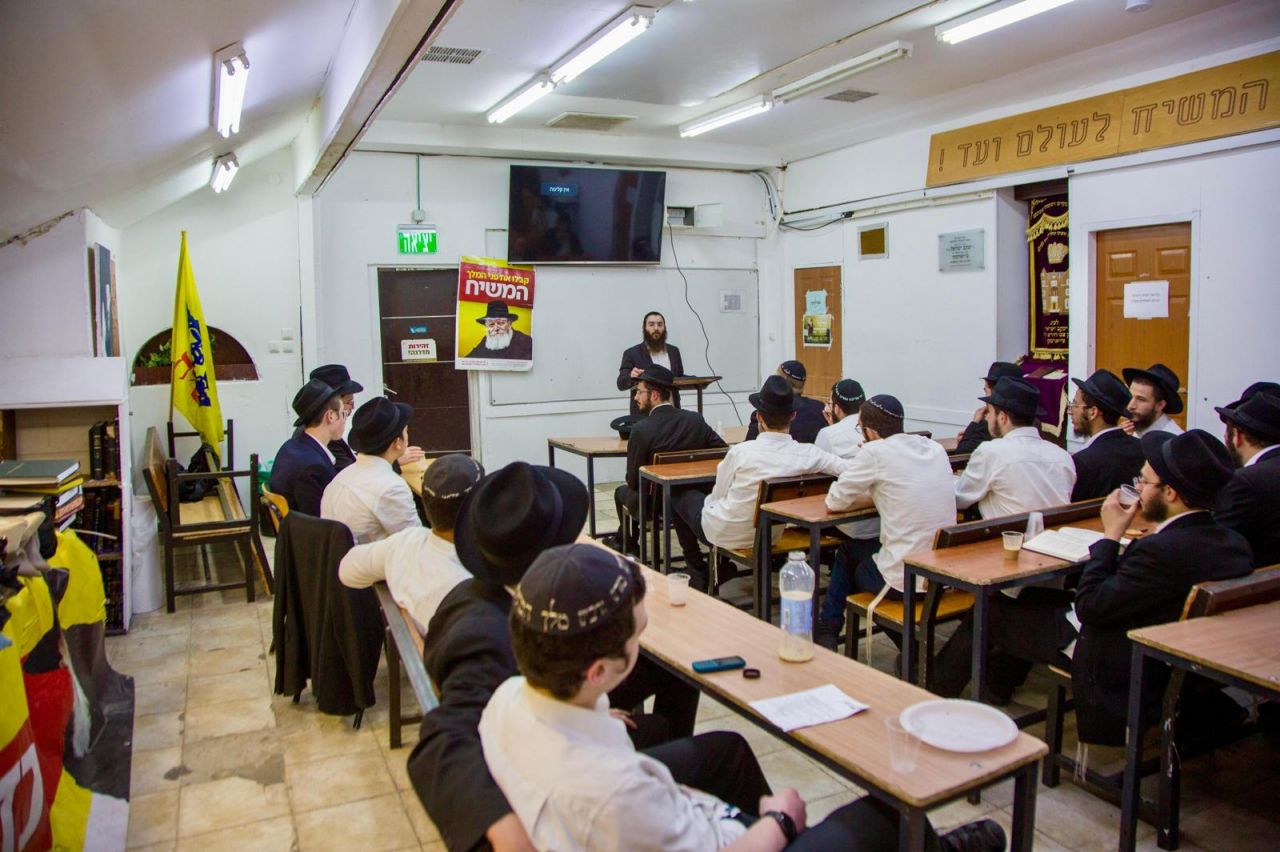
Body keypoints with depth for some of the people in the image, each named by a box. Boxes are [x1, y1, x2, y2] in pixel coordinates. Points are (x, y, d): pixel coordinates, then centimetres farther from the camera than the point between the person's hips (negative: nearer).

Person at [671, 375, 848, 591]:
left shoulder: (741, 452, -24)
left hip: (727, 534, -4)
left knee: (680, 494, 23)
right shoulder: (807, 454, -18)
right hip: (772, 536, 5)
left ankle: (699, 572, 28)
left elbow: (717, 496, -11)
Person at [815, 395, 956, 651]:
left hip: (905, 581, -6)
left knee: (848, 551, 24)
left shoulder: (876, 451, -12)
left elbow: (834, 502, -4)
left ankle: (826, 632, 34)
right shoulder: (935, 448, 6)